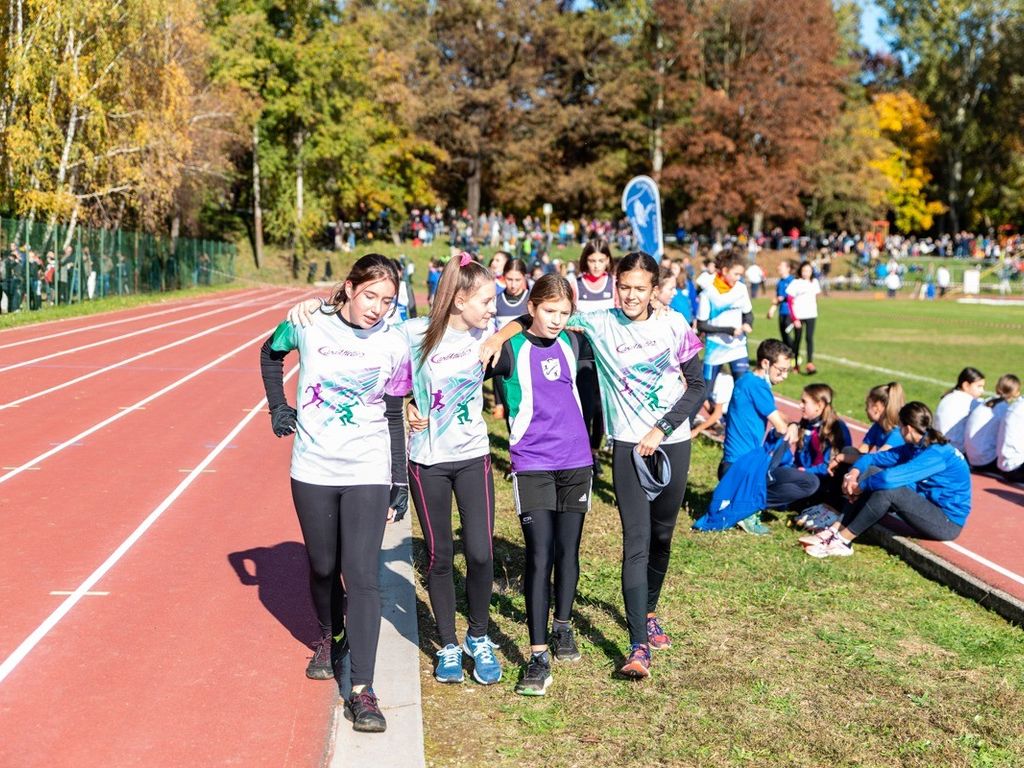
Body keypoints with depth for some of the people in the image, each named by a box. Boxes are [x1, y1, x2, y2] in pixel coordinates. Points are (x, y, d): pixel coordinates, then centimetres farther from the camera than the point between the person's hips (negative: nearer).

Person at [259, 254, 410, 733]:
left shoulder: (394, 345, -5)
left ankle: (362, 690, -4)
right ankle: (330, 637, 46)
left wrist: (400, 484, 2)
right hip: (312, 469, 1)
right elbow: (270, 353, 16)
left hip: (367, 473, -1)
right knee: (322, 566, 15)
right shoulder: (309, 324, -5)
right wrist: (278, 407, 7)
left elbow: (396, 416, 3)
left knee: (361, 575, -8)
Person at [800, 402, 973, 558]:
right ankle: (834, 531, -9)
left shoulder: (936, 454, -25)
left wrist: (860, 486, -18)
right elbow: (875, 457, 6)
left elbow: (890, 478, -34)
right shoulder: (916, 447, 3)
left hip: (948, 522, -9)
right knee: (872, 472, -2)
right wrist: (854, 473, -13)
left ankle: (842, 541, -19)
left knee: (888, 489, -30)